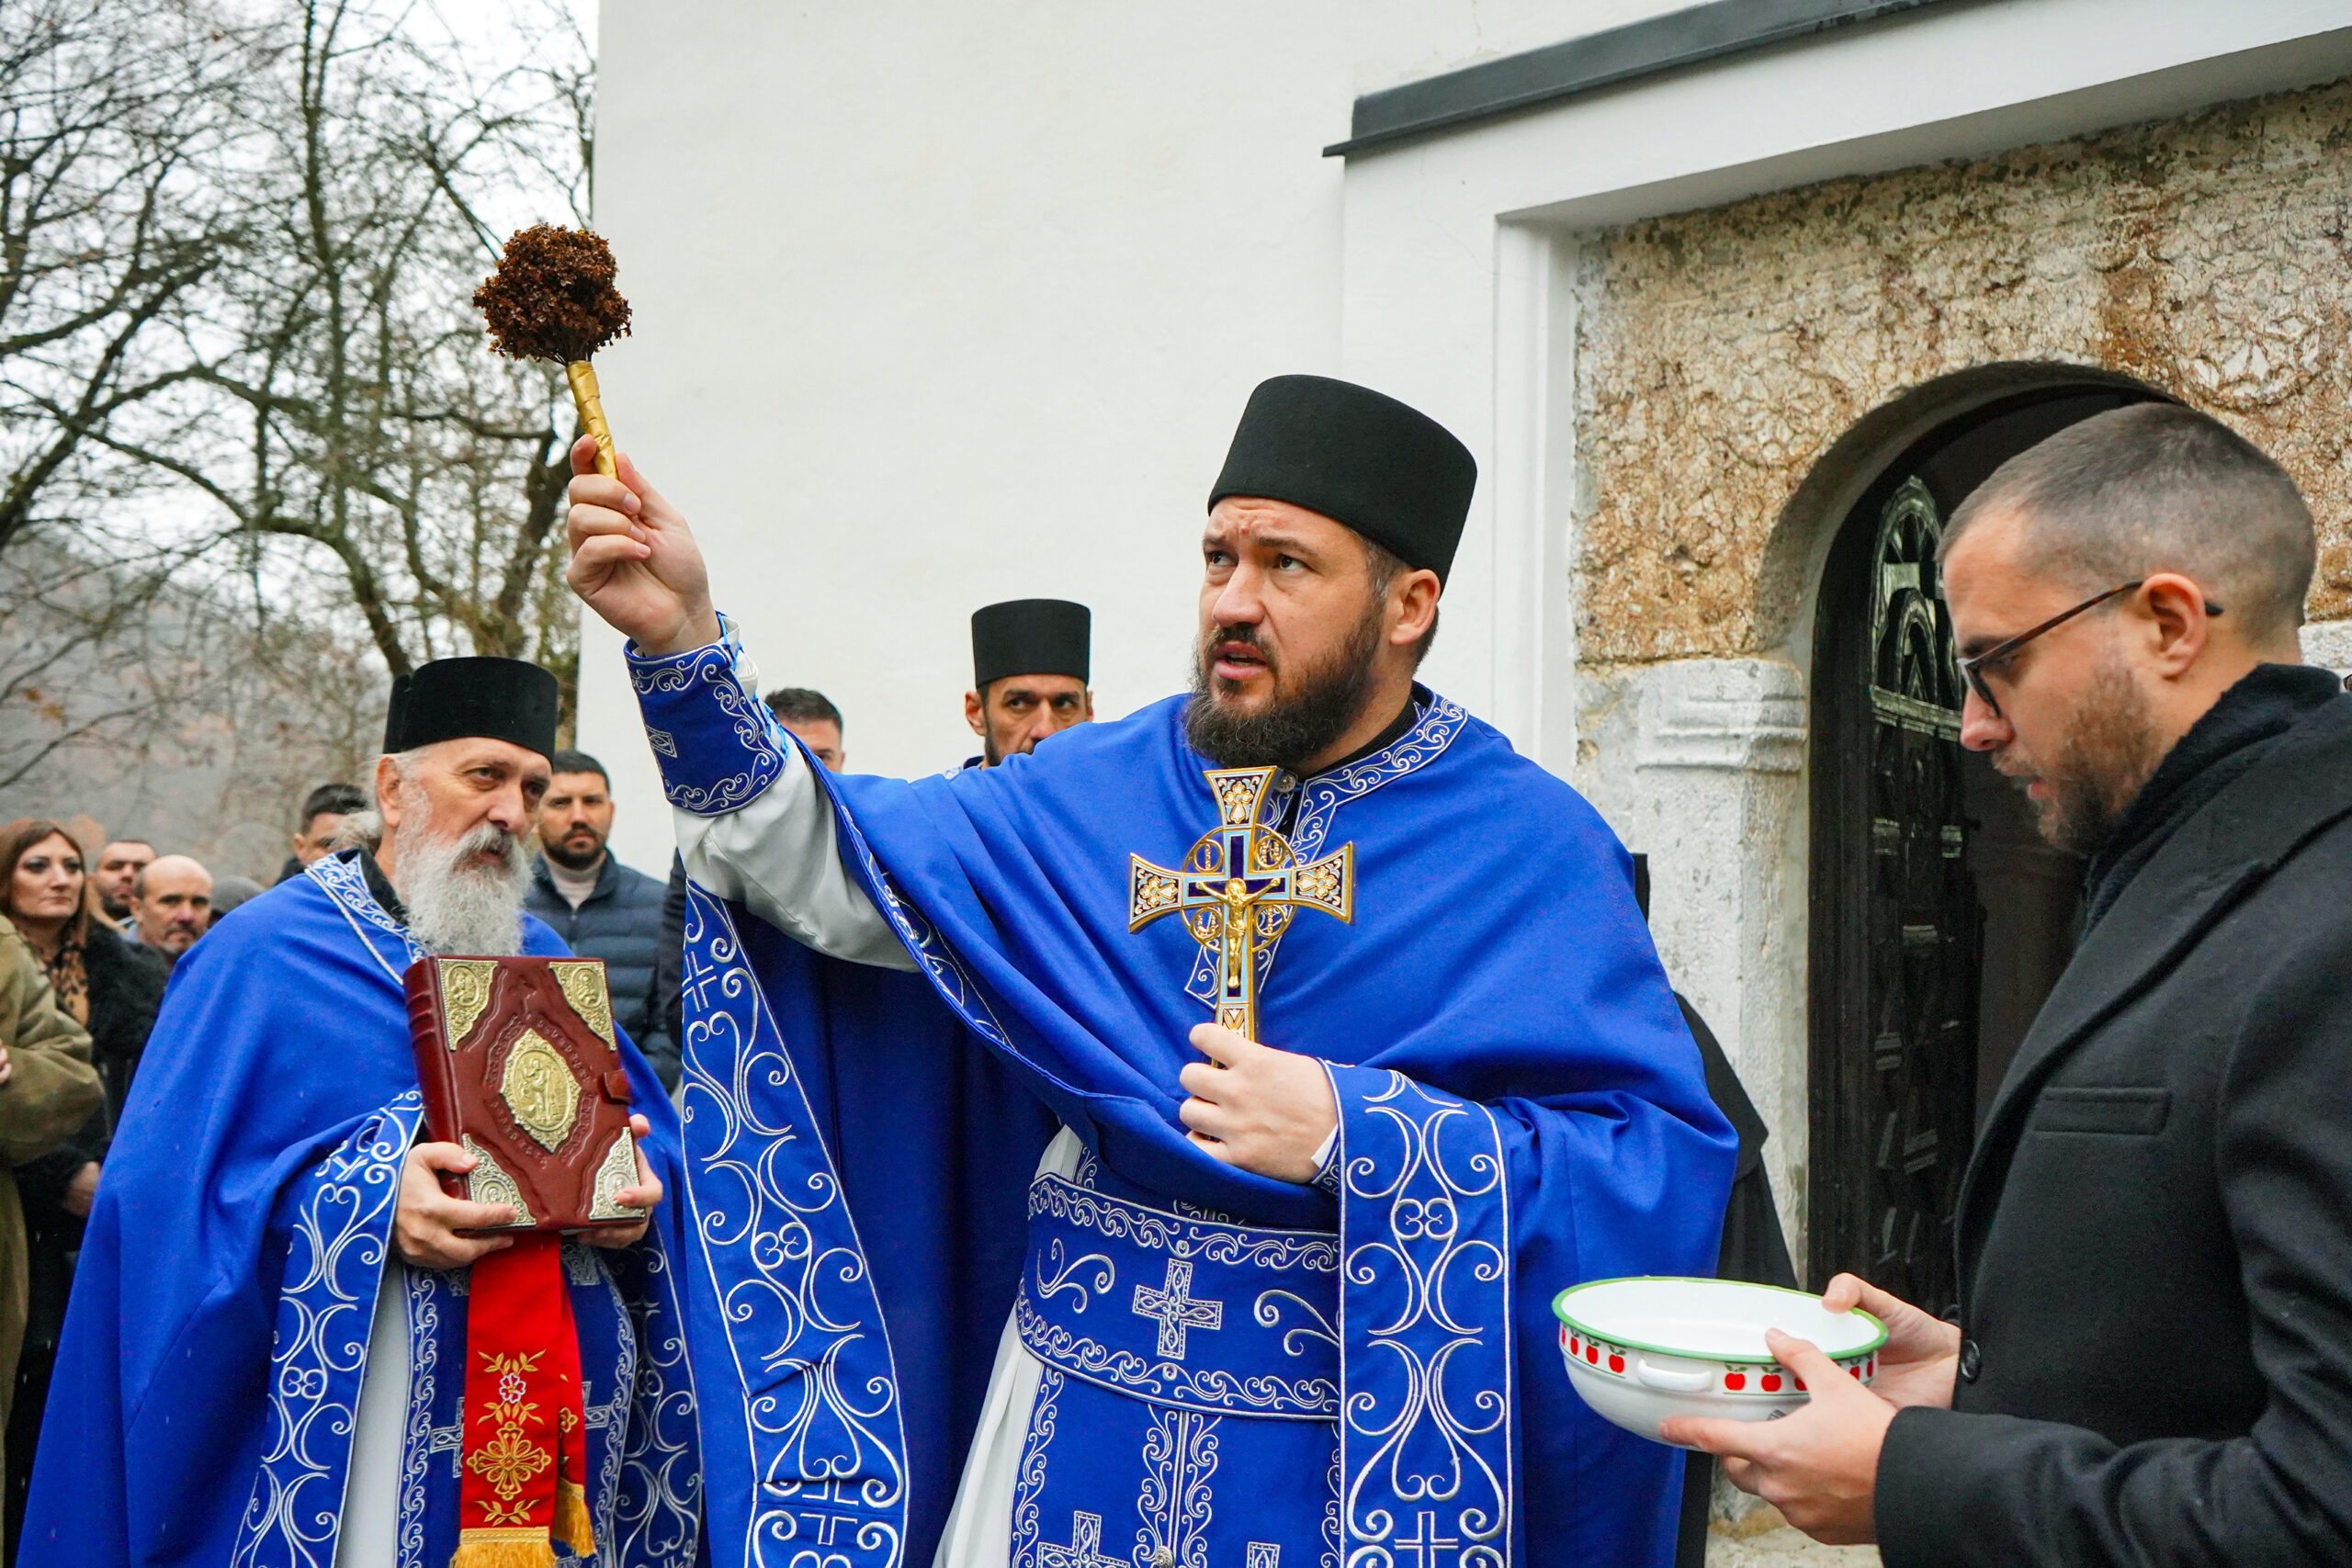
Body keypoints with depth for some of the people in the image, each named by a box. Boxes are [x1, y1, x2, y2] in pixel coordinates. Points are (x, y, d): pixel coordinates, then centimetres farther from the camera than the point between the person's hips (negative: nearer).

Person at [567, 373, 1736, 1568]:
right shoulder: (1099, 789, 1)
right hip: (1074, 1411, 3)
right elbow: (841, 877, -5)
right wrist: (684, 643, -16)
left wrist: (1352, 1133, -24)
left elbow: (1664, 1166, -15)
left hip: (1355, 1447, -2)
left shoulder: (1532, 852, -9)